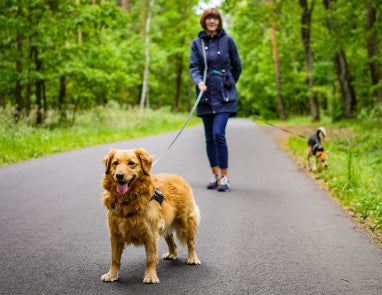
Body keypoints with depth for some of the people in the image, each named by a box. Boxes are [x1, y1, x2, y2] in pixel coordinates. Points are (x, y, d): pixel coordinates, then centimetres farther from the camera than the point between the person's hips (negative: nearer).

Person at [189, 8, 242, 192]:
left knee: (218, 133, -15)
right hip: (205, 95, 3)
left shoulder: (227, 40, 2)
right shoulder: (197, 42, 7)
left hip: (224, 96, -3)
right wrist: (199, 81, -19)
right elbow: (193, 66, 0)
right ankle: (215, 174, 19)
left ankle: (225, 176, -8)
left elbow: (237, 66, 10)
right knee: (209, 137, 7)